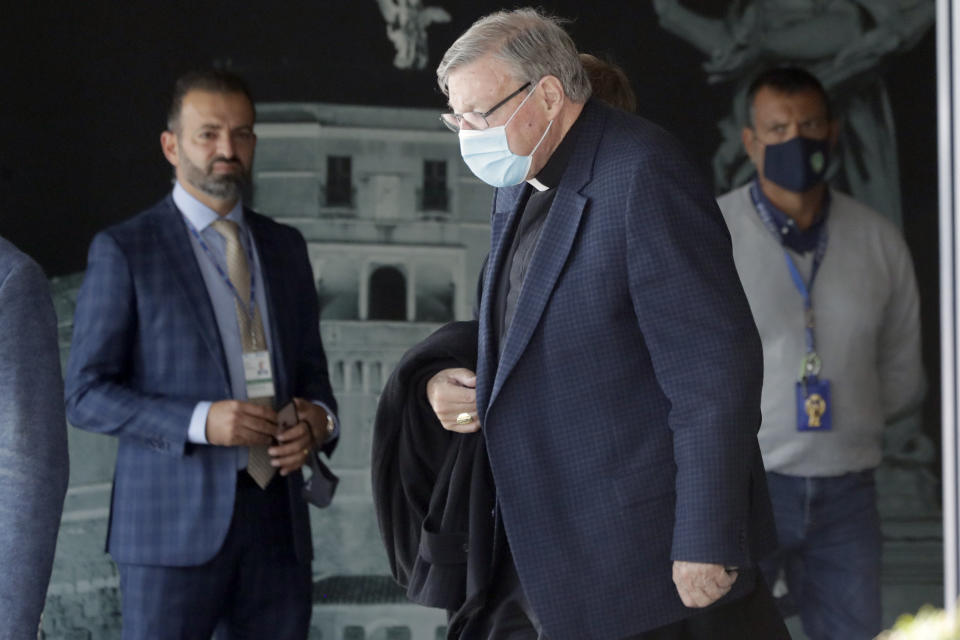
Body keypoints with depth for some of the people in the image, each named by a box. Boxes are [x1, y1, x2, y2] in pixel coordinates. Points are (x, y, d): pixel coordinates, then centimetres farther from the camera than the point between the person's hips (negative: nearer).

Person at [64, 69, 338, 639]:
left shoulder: (285, 248, 15)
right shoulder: (124, 251, -1)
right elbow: (87, 396, -5)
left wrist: (318, 421, -3)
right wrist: (200, 423, -18)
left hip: (277, 526, 5)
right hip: (175, 524, -5)